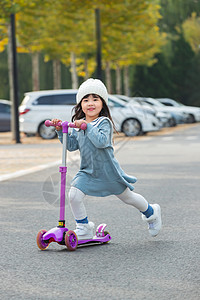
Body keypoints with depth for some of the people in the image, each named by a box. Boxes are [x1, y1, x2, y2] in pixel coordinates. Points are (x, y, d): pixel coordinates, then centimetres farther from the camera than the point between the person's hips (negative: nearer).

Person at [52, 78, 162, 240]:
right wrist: (61, 131, -8)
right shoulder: (78, 124, 3)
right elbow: (72, 145, 3)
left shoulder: (104, 122, -16)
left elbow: (101, 141, -32)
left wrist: (87, 126, -36)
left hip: (108, 170, -4)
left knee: (128, 196, 13)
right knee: (74, 195, -16)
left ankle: (151, 212, 41)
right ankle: (84, 228, 2)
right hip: (88, 171, 5)